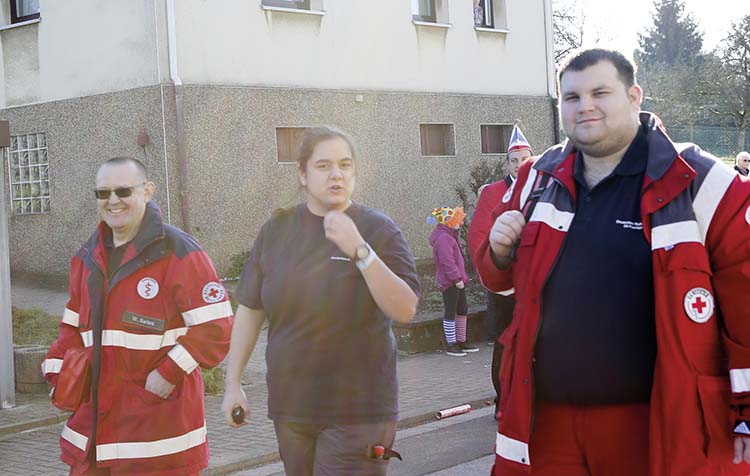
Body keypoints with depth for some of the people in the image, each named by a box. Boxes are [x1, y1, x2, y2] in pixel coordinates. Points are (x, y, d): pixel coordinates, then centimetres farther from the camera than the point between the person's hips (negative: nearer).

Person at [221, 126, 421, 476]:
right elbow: (250, 311, 9)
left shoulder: (377, 229, -5)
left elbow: (405, 310, -14)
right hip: (290, 405, 3)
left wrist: (359, 250, -24)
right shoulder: (276, 230, 3)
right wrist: (233, 384, 8)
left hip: (357, 409, -3)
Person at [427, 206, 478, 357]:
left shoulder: (450, 235, 17)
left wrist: (462, 277, 19)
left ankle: (461, 342, 25)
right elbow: (447, 261, -23)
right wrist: (457, 278, -23)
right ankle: (451, 345, 2)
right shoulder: (443, 237, -18)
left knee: (462, 311, 16)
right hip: (449, 282, -11)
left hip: (457, 281, 11)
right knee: (450, 313, -4)